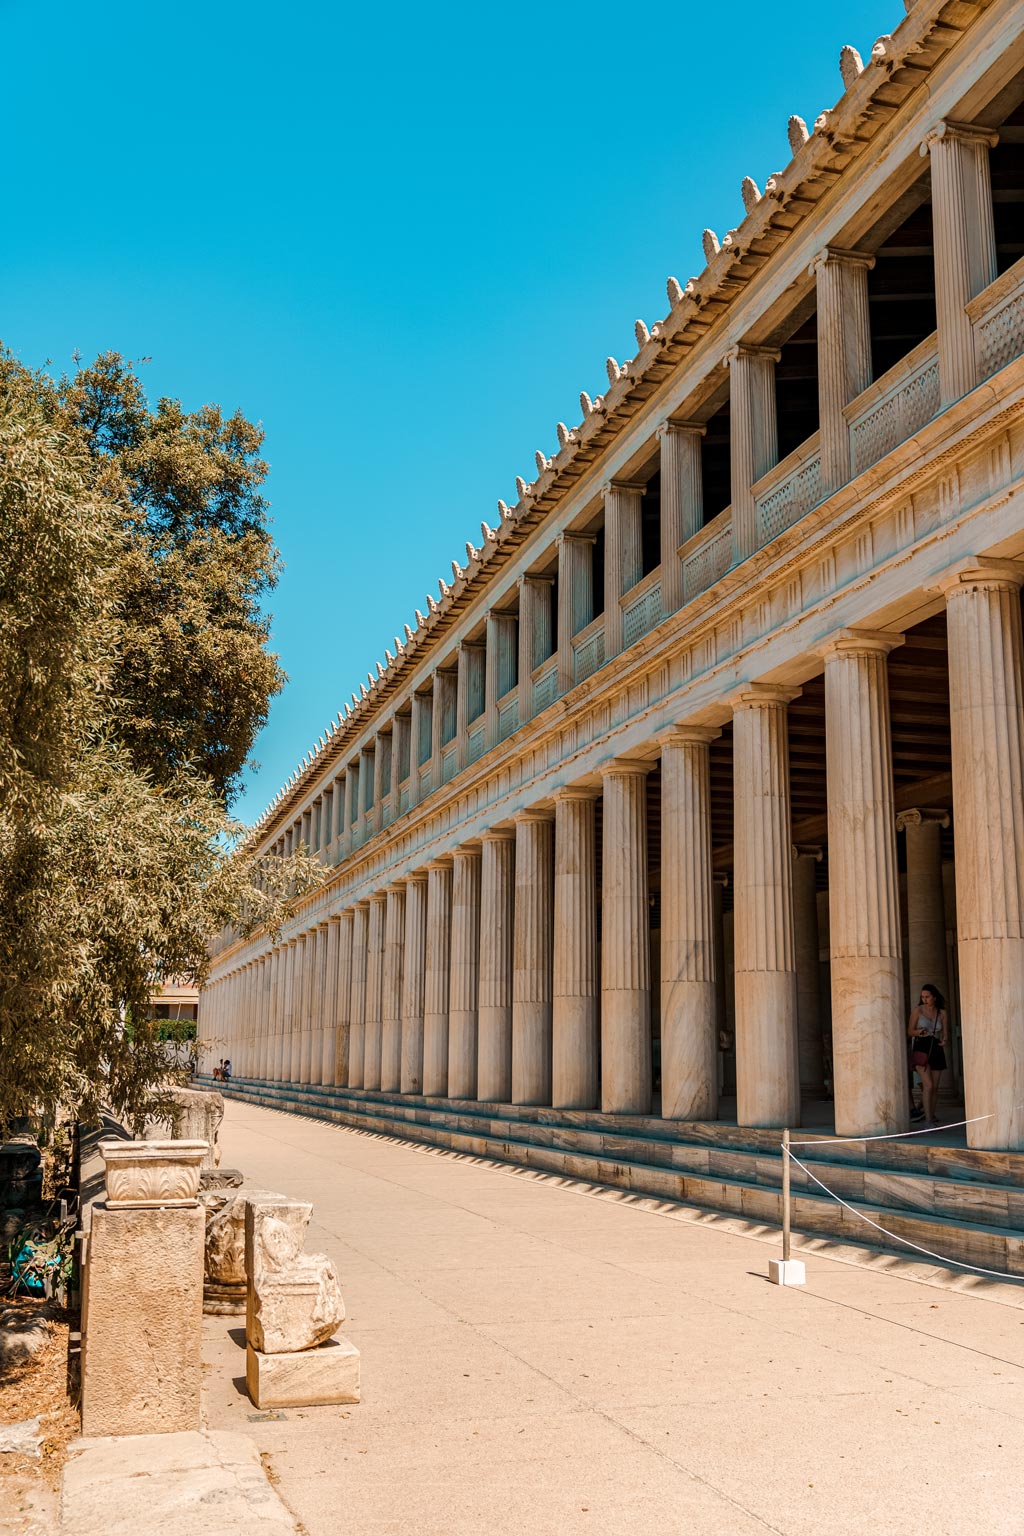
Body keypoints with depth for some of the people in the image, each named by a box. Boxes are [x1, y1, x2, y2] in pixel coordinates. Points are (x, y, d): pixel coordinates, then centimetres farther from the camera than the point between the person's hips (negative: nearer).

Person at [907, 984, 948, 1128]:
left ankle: (933, 1116, 20)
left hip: (936, 1049, 4)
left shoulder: (941, 1013, 7)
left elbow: (944, 1032, 13)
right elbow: (910, 1031, 2)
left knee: (935, 1086, 8)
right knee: (928, 1085, -15)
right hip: (921, 1048, -4)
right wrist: (919, 1032, -20)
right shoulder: (918, 1011, -2)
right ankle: (928, 1119, -13)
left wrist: (944, 1040, -9)